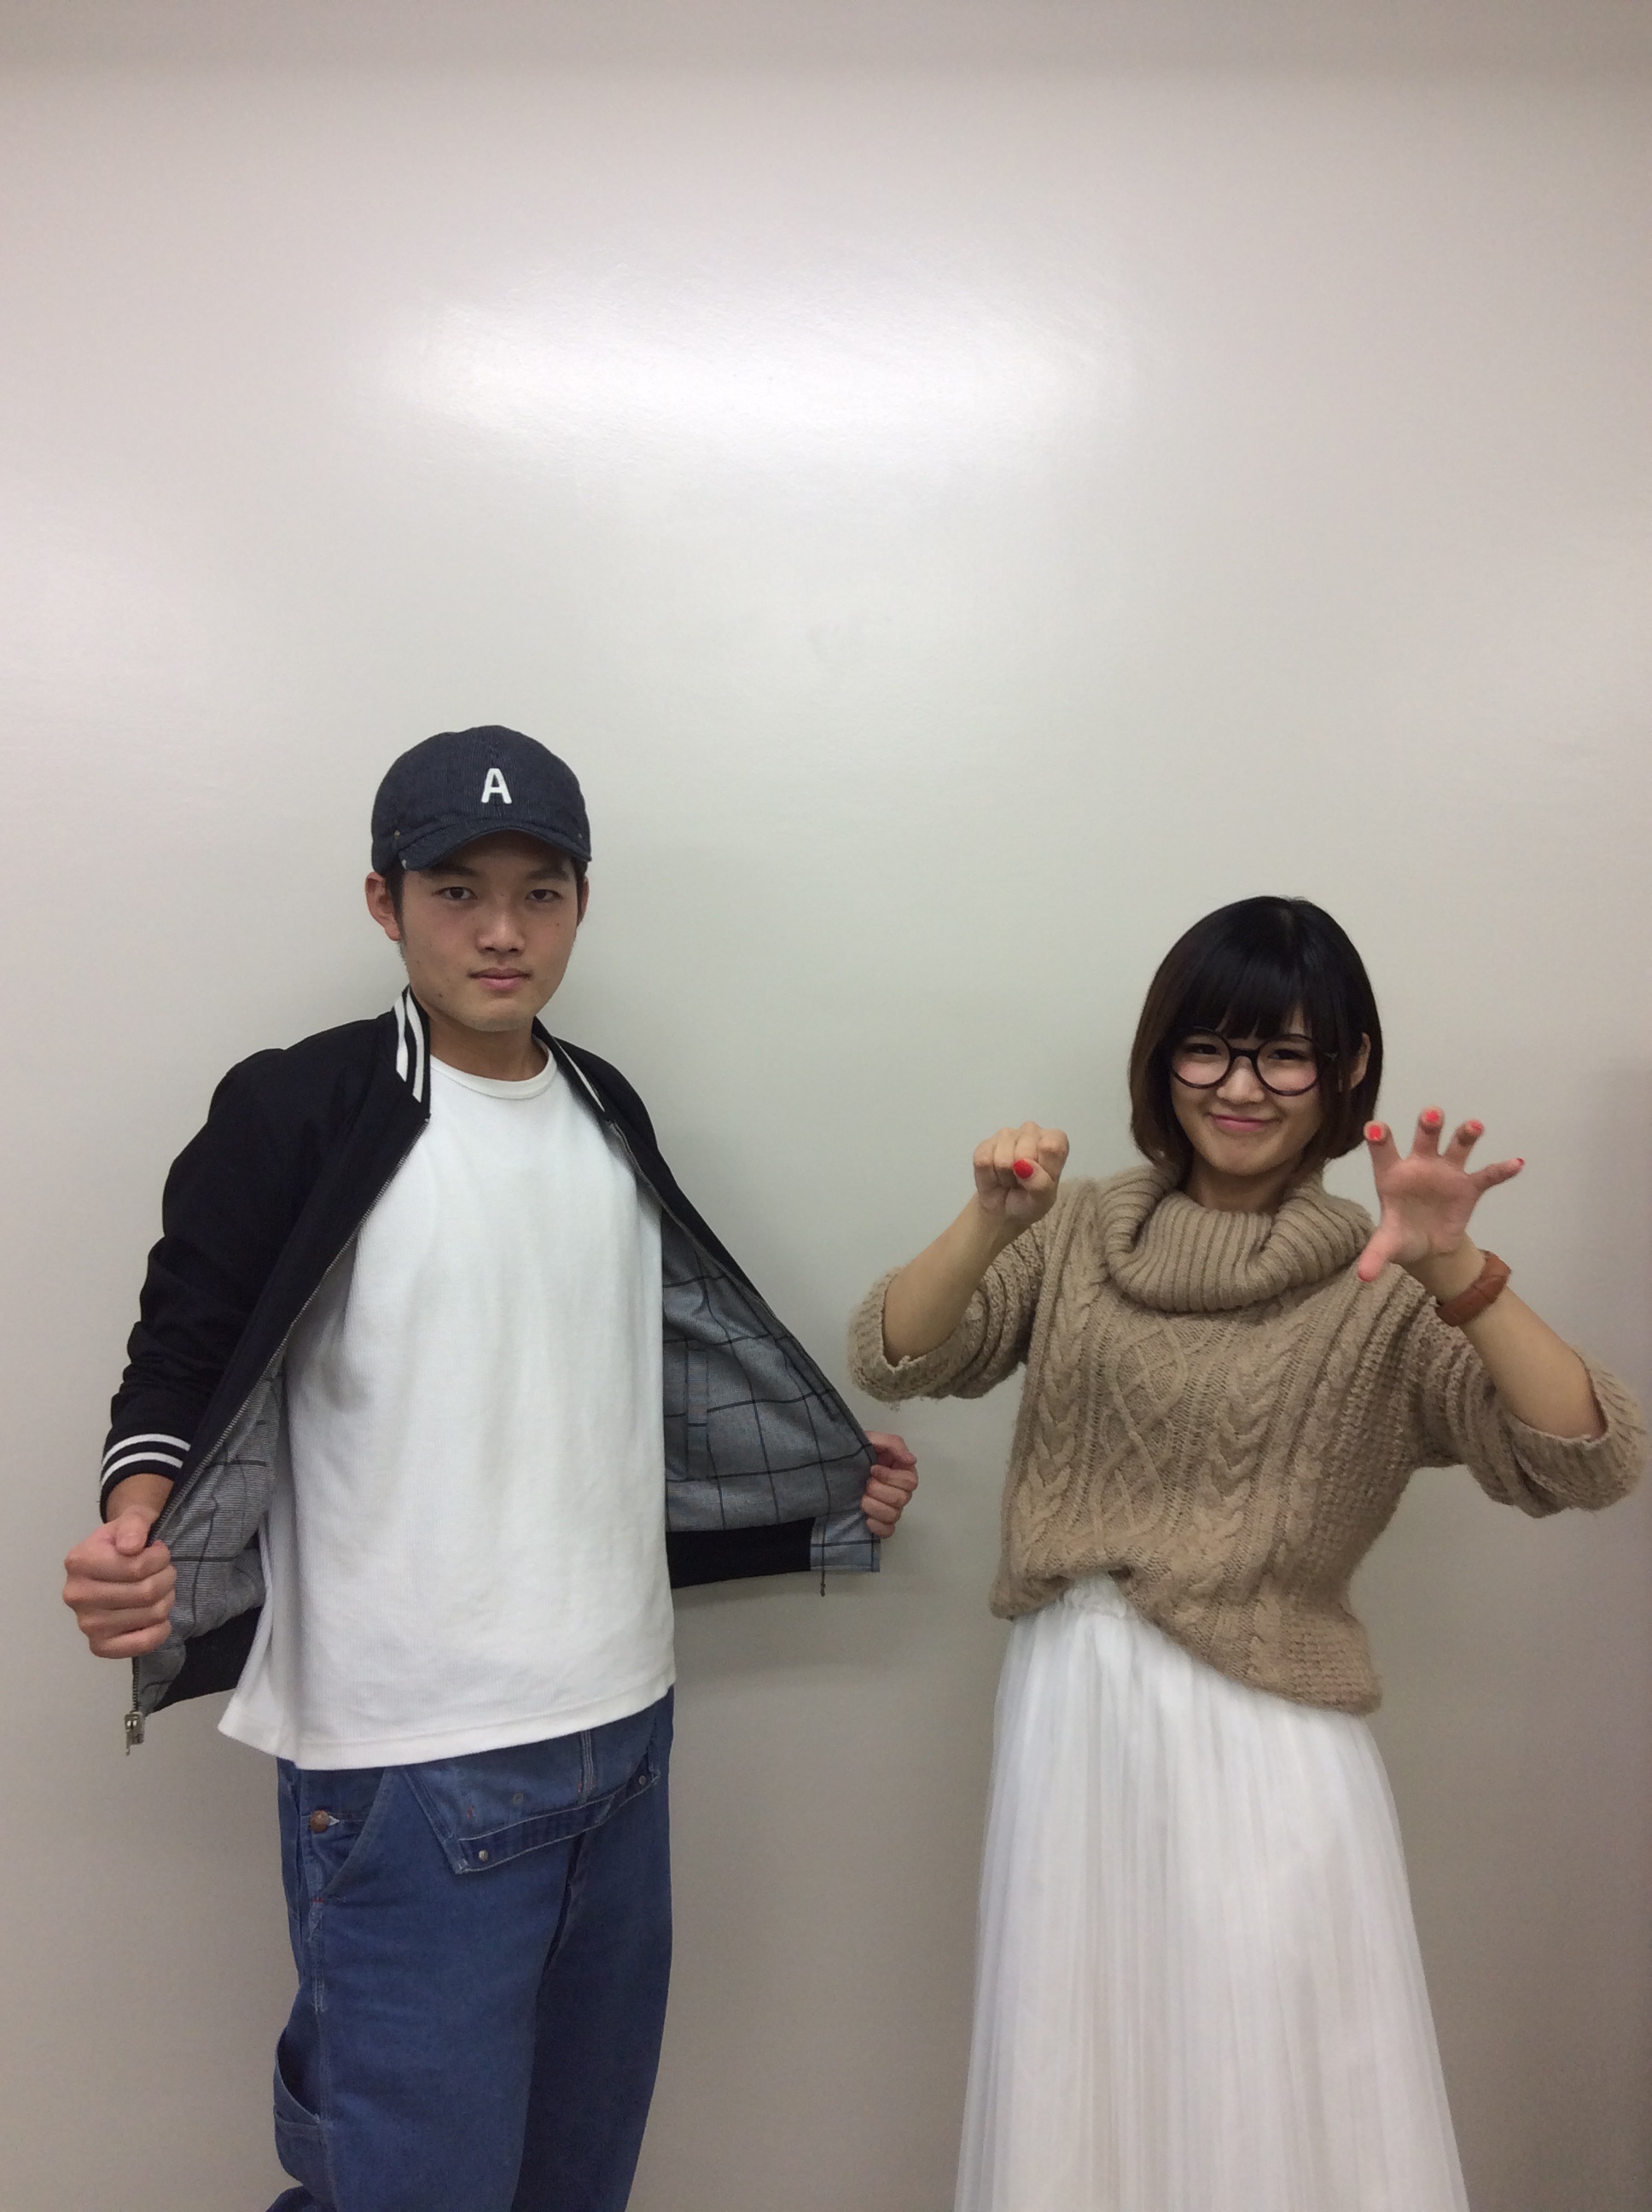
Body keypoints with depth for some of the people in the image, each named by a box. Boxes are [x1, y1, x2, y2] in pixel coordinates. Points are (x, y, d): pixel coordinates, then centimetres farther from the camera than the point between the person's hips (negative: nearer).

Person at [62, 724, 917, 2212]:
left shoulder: (606, 1113, 7)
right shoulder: (297, 1114, -9)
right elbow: (185, 1365, -6)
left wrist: (832, 1494, 14)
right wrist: (137, 1529, -25)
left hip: (623, 1727, 6)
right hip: (410, 1773, -5)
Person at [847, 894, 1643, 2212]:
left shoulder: (1384, 1285, -7)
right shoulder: (1081, 1231, 1)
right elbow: (892, 1362, -6)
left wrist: (1458, 1276, -32)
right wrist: (990, 1225, -24)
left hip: (1261, 1739, -2)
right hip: (1073, 1715, 3)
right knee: (1075, 2098, 20)